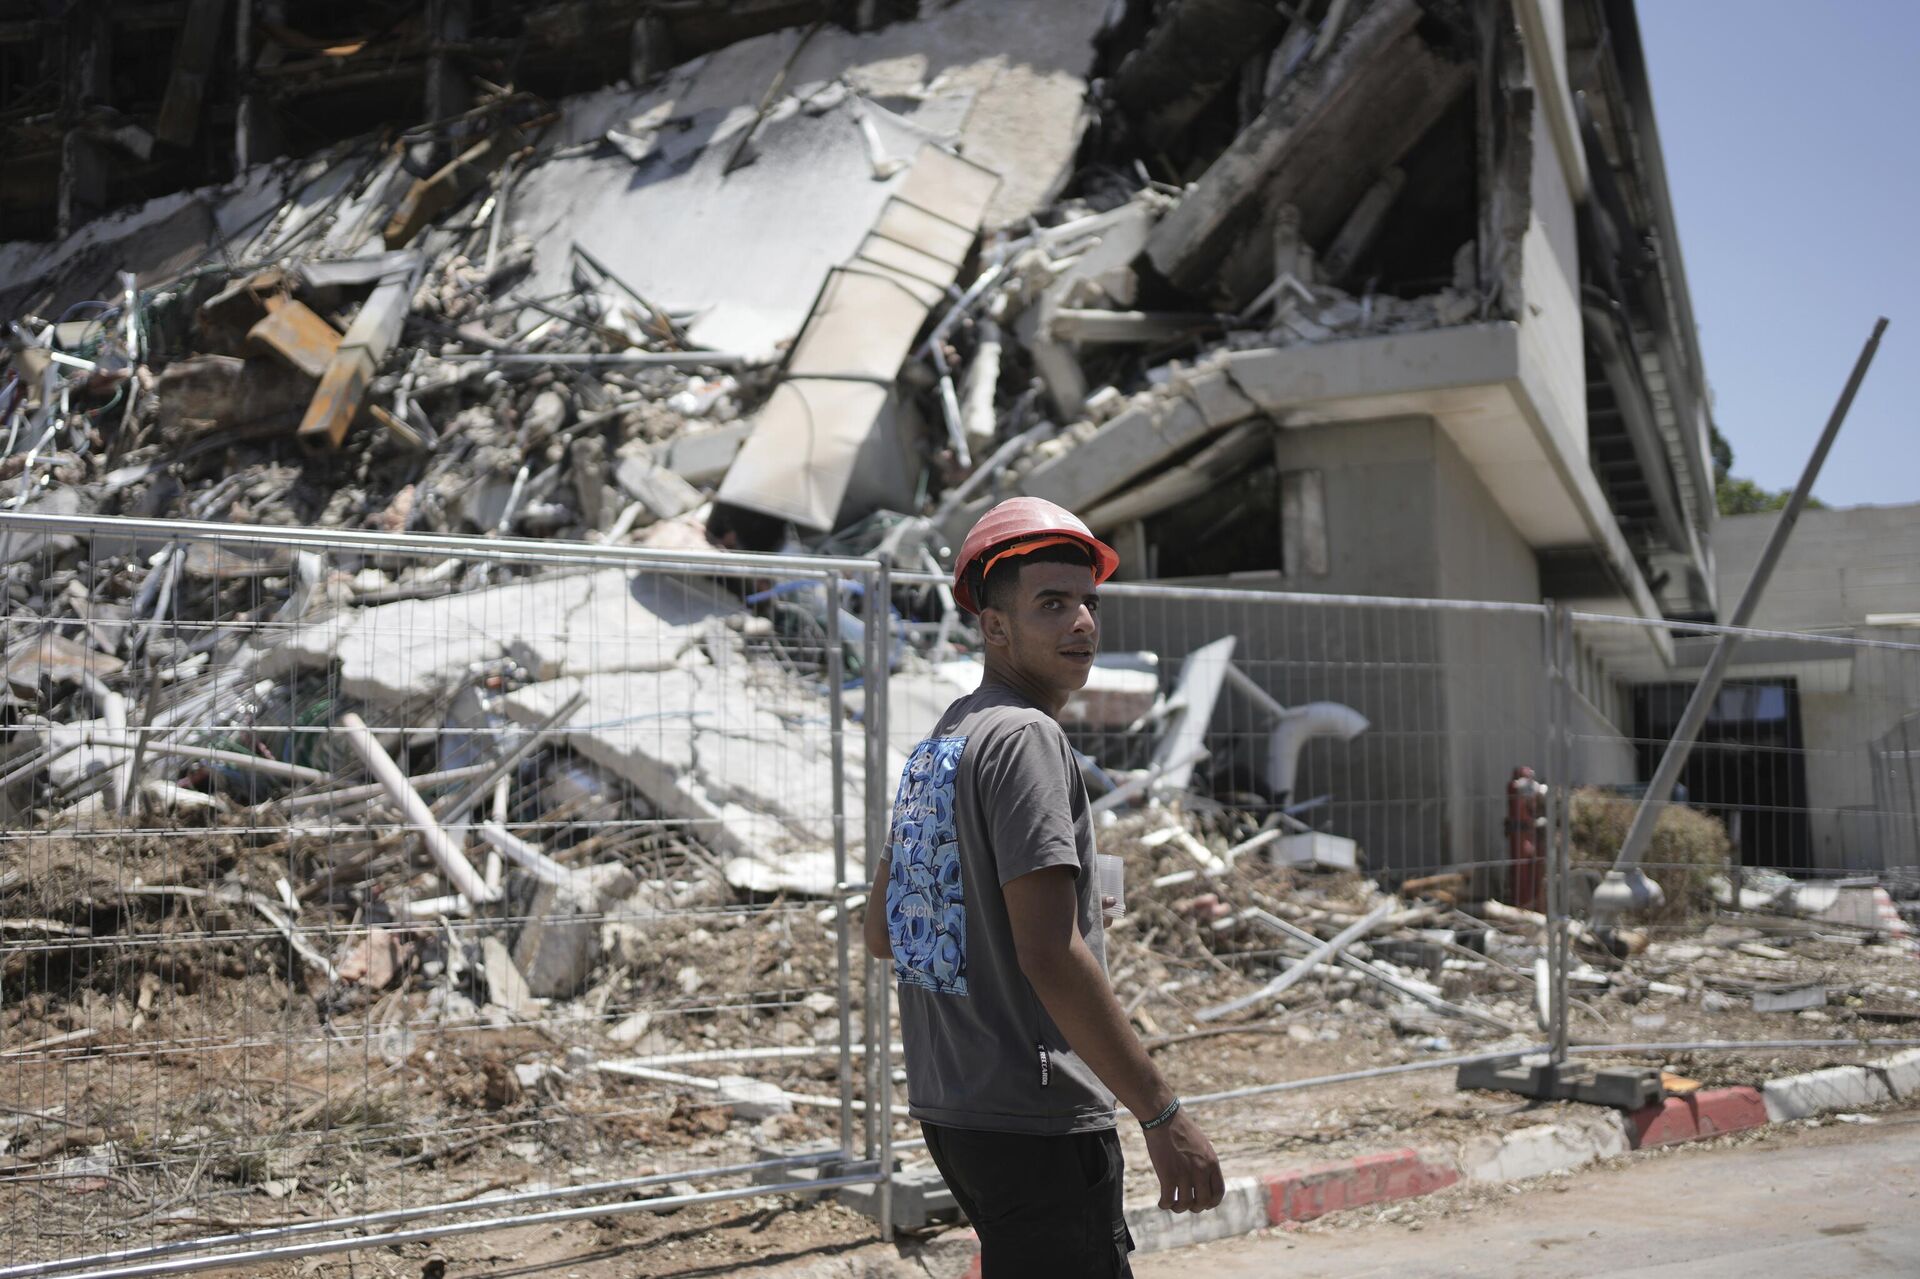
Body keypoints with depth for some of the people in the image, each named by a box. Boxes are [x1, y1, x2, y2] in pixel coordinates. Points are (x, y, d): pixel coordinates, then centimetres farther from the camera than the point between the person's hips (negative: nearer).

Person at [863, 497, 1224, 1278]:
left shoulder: (937, 746, 14)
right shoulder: (1025, 737, -15)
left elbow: (882, 933, 20)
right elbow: (1051, 954, -23)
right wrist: (1163, 1116, -19)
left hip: (948, 1110, 10)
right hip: (1034, 1121, -10)